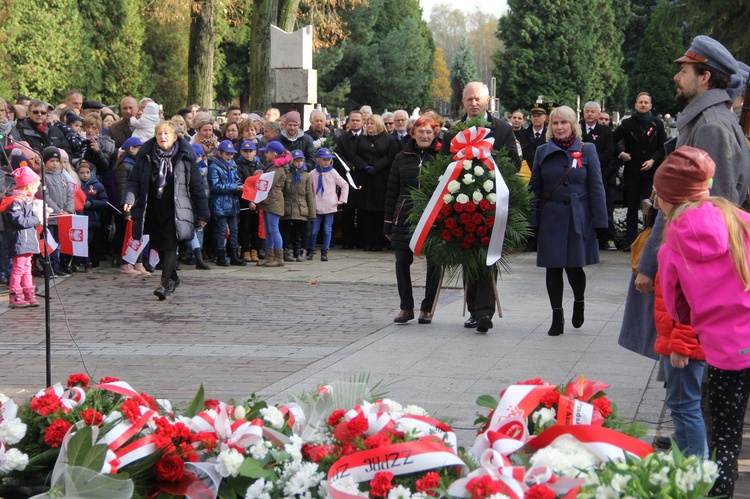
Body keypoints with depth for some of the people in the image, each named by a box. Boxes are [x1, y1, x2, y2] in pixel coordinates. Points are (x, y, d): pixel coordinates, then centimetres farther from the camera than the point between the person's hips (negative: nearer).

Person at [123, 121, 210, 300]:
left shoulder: (184, 156, -2)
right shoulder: (146, 156, 2)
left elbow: (196, 184, 2)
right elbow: (134, 180, 5)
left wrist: (202, 213, 3)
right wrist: (130, 198, -15)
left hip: (175, 210, -3)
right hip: (153, 209, 3)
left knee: (170, 245, -13)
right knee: (159, 245, 12)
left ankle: (165, 283, -18)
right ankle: (173, 277, 31)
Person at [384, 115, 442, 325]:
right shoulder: (402, 157, 8)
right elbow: (391, 192, 11)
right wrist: (388, 224, 8)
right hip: (405, 217, 3)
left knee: (433, 263, 3)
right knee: (402, 261, 2)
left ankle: (427, 308, 14)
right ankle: (406, 307, 13)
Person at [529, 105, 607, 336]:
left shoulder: (587, 150, 1)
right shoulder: (543, 151, 6)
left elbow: (596, 188, 1)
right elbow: (534, 187, 10)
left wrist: (599, 220, -4)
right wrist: (532, 220, 4)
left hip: (578, 219, -2)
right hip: (550, 219, 2)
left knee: (574, 265, -3)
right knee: (553, 267, 3)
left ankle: (579, 301, 28)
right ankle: (557, 317, 12)